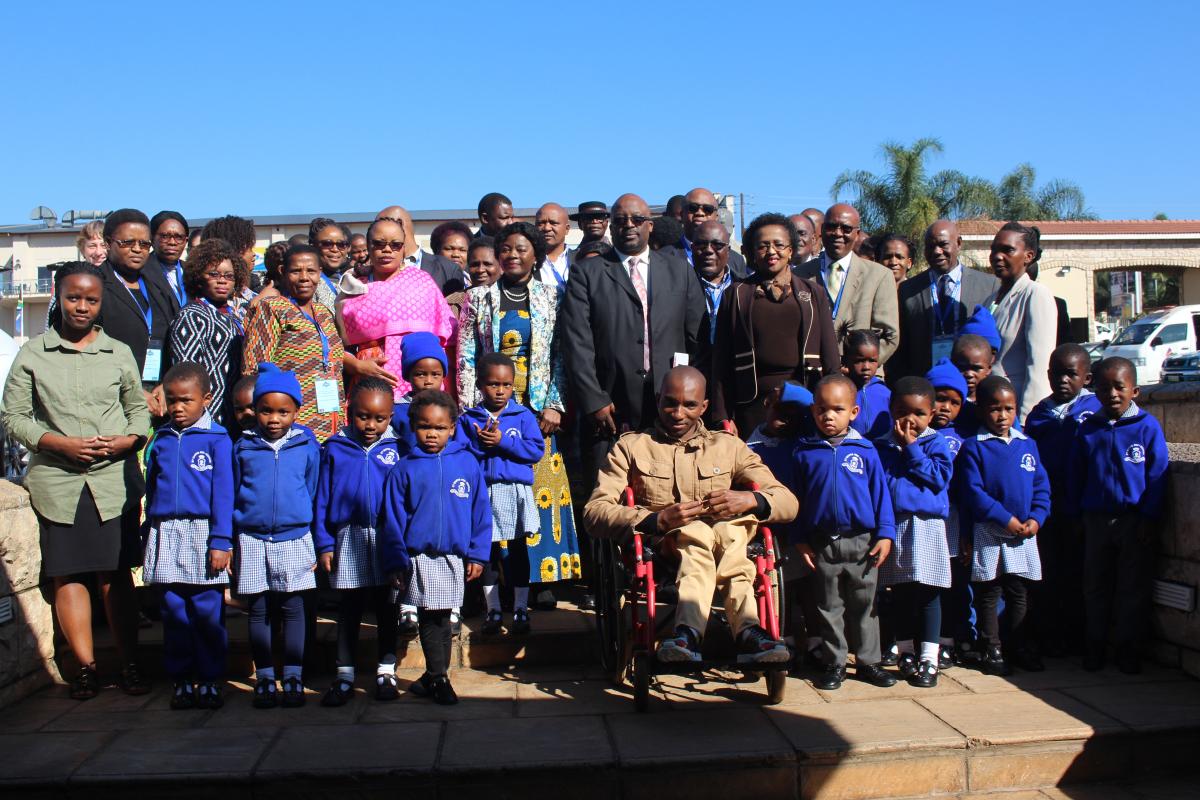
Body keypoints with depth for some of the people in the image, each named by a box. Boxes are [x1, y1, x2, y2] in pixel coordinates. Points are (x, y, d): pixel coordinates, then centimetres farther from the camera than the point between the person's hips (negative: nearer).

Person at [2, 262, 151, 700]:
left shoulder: (119, 353, 9)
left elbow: (138, 408, 15)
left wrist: (127, 440, -5)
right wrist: (62, 443, -11)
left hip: (115, 479, 0)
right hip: (57, 480, 0)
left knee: (116, 574, 4)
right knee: (67, 574, 2)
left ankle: (129, 663, 11)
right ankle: (85, 666, 11)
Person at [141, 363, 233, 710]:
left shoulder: (217, 439, -2)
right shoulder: (160, 440, 11)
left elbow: (223, 493, -5)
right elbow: (151, 490, 17)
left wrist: (220, 541, -9)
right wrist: (149, 535, 14)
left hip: (202, 533, -4)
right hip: (165, 536, 4)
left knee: (207, 614, 0)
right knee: (173, 613, 8)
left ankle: (210, 680, 11)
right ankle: (181, 680, 18)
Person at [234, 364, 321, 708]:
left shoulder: (307, 446, 0)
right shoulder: (243, 447, 2)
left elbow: (314, 495, 6)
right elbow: (231, 497, 8)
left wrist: (318, 543, 5)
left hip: (294, 540, -1)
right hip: (252, 541, 1)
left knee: (292, 608, 3)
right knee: (259, 611, 8)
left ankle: (293, 677, 13)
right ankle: (264, 678, 18)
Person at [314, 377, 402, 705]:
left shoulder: (396, 449, -3)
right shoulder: (334, 448, 0)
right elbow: (321, 500, 2)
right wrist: (324, 544, -2)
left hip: (387, 540, 0)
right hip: (348, 541, 1)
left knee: (386, 608, 11)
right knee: (348, 609, 9)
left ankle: (386, 672, 23)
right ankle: (345, 676, 18)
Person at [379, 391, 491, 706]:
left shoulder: (468, 463, -2)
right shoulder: (404, 469, -3)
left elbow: (481, 512, 1)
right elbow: (392, 520, 0)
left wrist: (477, 554, -1)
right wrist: (396, 562, -2)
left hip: (455, 557, 1)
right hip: (421, 558, -1)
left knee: (442, 619, 14)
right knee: (430, 619, 5)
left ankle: (434, 677, 27)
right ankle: (438, 679, 17)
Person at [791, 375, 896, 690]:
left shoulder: (865, 450, 0)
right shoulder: (806, 453, 0)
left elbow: (881, 494, 3)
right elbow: (797, 499, 4)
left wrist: (885, 534, -3)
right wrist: (801, 540, 0)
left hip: (862, 542, 0)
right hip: (823, 545, 0)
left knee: (864, 606, 11)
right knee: (829, 607, 9)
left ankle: (868, 661, 23)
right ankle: (834, 663, 20)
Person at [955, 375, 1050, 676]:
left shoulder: (1027, 444, 7)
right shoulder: (973, 447, -8)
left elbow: (1041, 487, 8)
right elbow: (972, 493, -13)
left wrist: (1036, 518, -8)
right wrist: (1005, 519, -17)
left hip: (1024, 535, 4)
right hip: (987, 535, -4)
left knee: (1020, 594, 12)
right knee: (988, 594, 6)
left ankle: (1019, 647, 24)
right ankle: (991, 649, 16)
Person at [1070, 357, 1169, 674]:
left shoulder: (1147, 426, -5)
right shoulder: (1088, 429, 4)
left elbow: (1156, 475, -5)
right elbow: (1076, 475, 9)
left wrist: (1150, 517, -9)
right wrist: (1076, 515, 5)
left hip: (1134, 520, -3)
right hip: (1096, 519, 3)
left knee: (1133, 588, 5)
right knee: (1095, 586, 11)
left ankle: (1129, 648, 17)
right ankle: (1095, 645, 22)